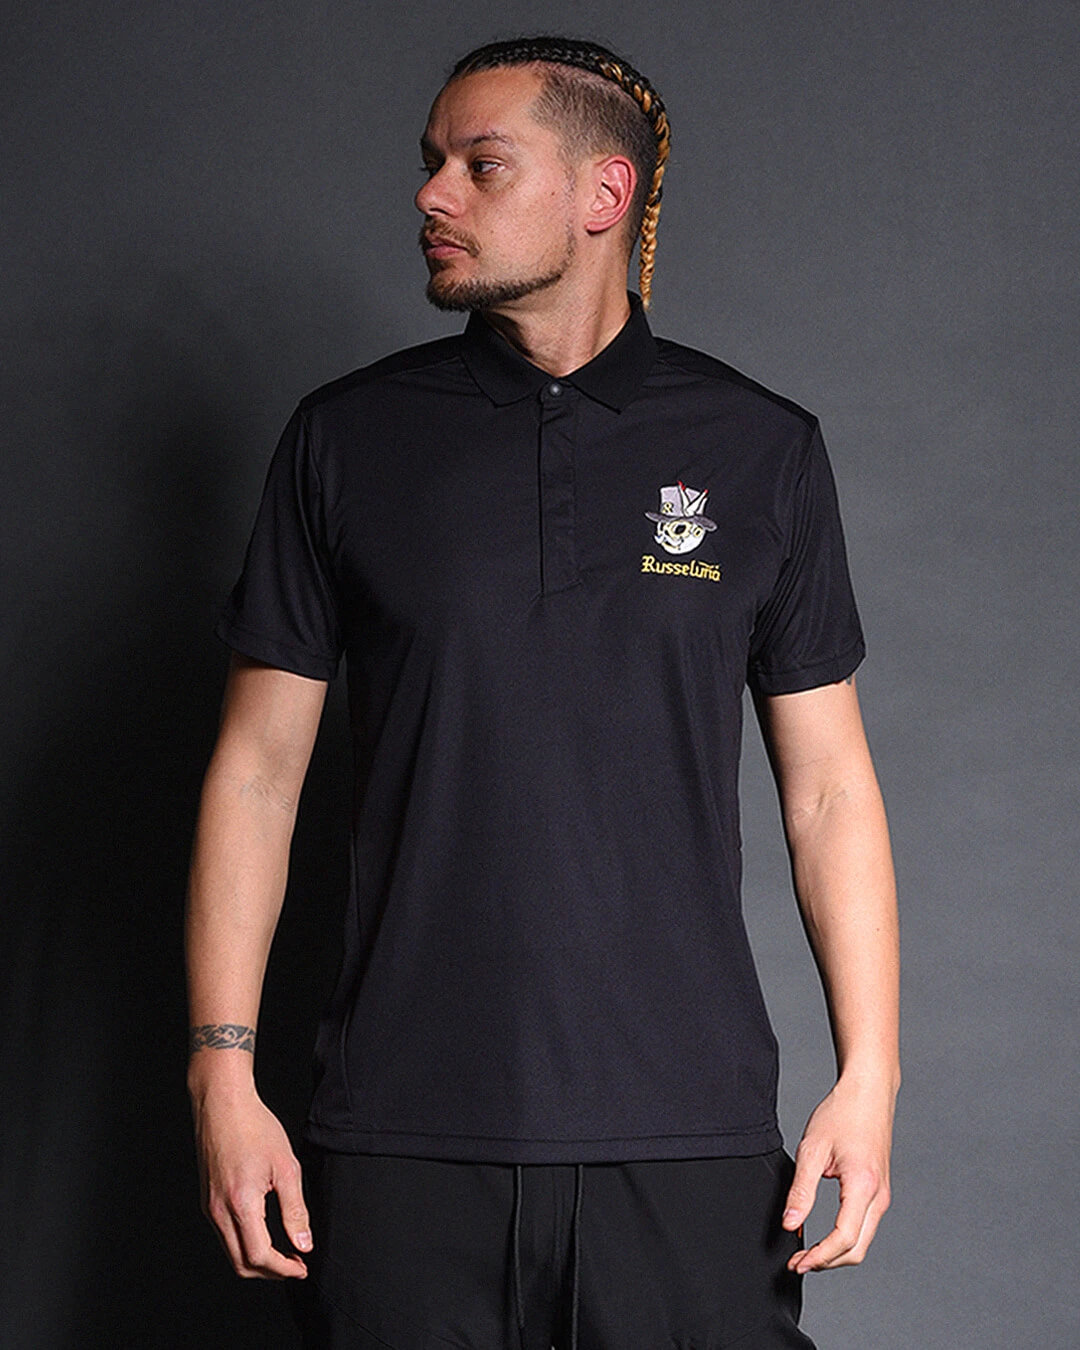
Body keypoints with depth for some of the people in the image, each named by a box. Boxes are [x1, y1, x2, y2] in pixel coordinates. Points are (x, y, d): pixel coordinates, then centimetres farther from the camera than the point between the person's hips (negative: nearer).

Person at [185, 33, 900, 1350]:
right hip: (403, 1135, 0)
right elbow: (256, 766, 6)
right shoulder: (348, 438, 6)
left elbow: (827, 783, 7)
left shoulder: (759, 450, 6)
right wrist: (222, 1069, -1)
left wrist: (869, 1074, -1)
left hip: (688, 1138, 0)